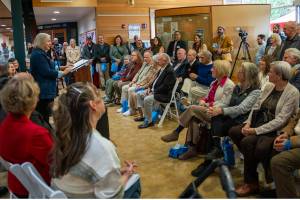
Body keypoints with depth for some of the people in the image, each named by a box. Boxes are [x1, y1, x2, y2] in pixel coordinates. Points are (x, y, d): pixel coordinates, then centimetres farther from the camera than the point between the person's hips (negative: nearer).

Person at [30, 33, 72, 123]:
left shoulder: (40, 53, 16)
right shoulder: (38, 55, -18)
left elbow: (46, 67, 23)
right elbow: (47, 72, -21)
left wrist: (60, 67, 11)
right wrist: (63, 73, -15)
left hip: (43, 89, 11)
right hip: (43, 90, -11)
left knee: (41, 116, 14)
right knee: (44, 115, -4)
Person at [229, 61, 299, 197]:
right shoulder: (268, 86, 8)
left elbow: (280, 120, -21)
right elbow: (256, 106, 10)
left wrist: (256, 130, -23)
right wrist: (248, 123, -7)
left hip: (275, 130, -7)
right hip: (258, 123, 8)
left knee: (247, 141, -28)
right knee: (233, 131, -12)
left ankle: (251, 183, -11)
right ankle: (254, 160, 2)